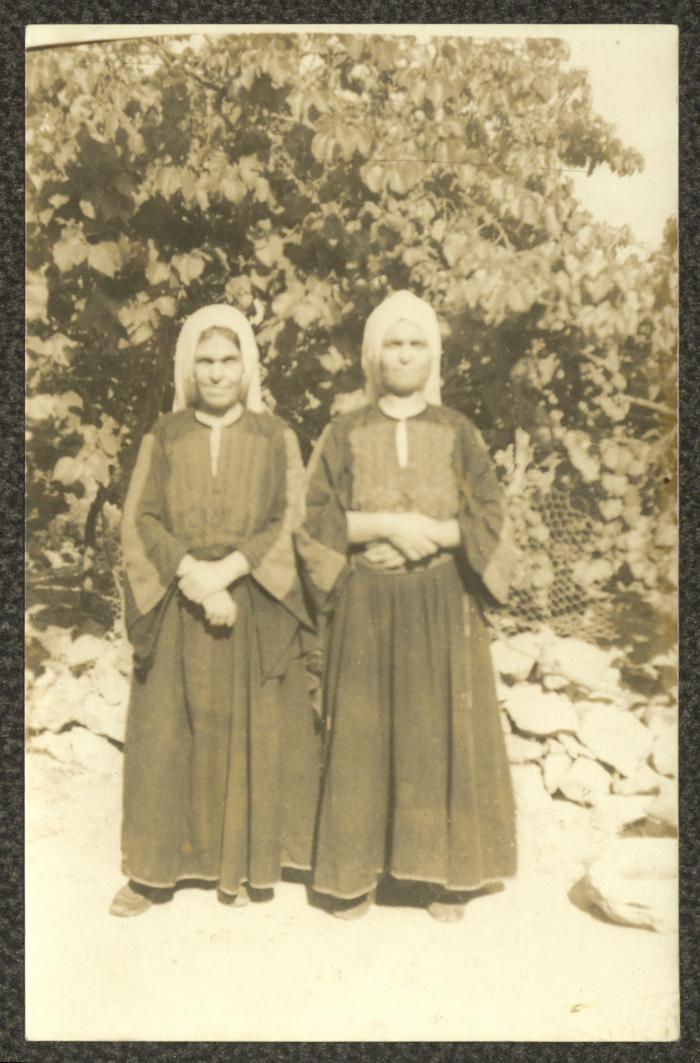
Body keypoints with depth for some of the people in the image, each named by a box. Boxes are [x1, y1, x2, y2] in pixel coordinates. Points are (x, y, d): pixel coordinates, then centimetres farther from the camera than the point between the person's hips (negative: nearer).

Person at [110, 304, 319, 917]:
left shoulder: (276, 437, 5)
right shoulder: (164, 437, 7)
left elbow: (290, 522, -3)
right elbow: (141, 520, 0)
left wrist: (226, 571, -15)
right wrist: (195, 575, -15)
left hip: (256, 608, -1)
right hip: (176, 607, 1)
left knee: (248, 734, 3)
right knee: (167, 735, 3)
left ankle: (242, 865, 16)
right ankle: (155, 869, 14)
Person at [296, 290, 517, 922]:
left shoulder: (458, 433, 6)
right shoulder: (345, 434, 5)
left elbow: (489, 518, 1)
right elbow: (315, 518, -2)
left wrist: (430, 534, -14)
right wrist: (388, 524, -14)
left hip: (442, 608, 0)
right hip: (365, 608, 0)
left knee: (441, 733, 3)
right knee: (362, 736, 2)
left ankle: (444, 872, 16)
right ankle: (356, 872, 15)